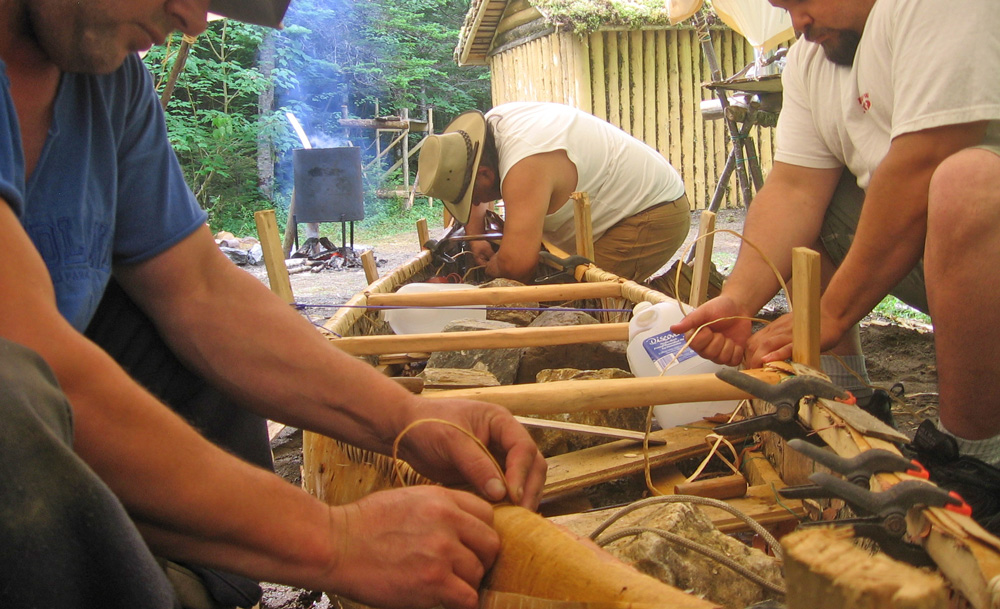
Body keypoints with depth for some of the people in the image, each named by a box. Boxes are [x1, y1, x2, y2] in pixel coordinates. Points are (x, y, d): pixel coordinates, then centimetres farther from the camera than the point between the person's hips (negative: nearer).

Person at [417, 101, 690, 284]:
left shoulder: (525, 167, -31)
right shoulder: (493, 122, -1)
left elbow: (517, 263, -38)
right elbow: (469, 188, 19)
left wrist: (492, 268, -16)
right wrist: (476, 238, 7)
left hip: (653, 214, -10)